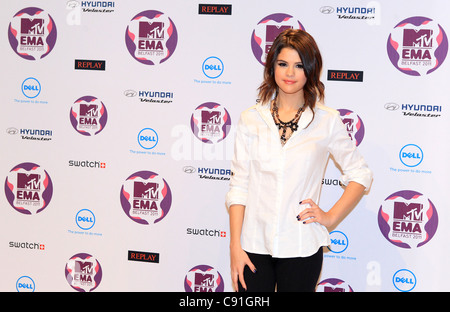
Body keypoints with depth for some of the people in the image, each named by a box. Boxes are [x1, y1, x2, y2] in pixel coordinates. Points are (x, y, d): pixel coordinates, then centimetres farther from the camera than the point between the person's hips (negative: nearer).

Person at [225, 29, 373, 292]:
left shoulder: (327, 120, 0)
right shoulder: (251, 119, 3)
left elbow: (360, 176, 9)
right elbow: (238, 185, 2)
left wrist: (330, 217, -2)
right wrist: (235, 246, -3)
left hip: (301, 247, -1)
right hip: (254, 244, 1)